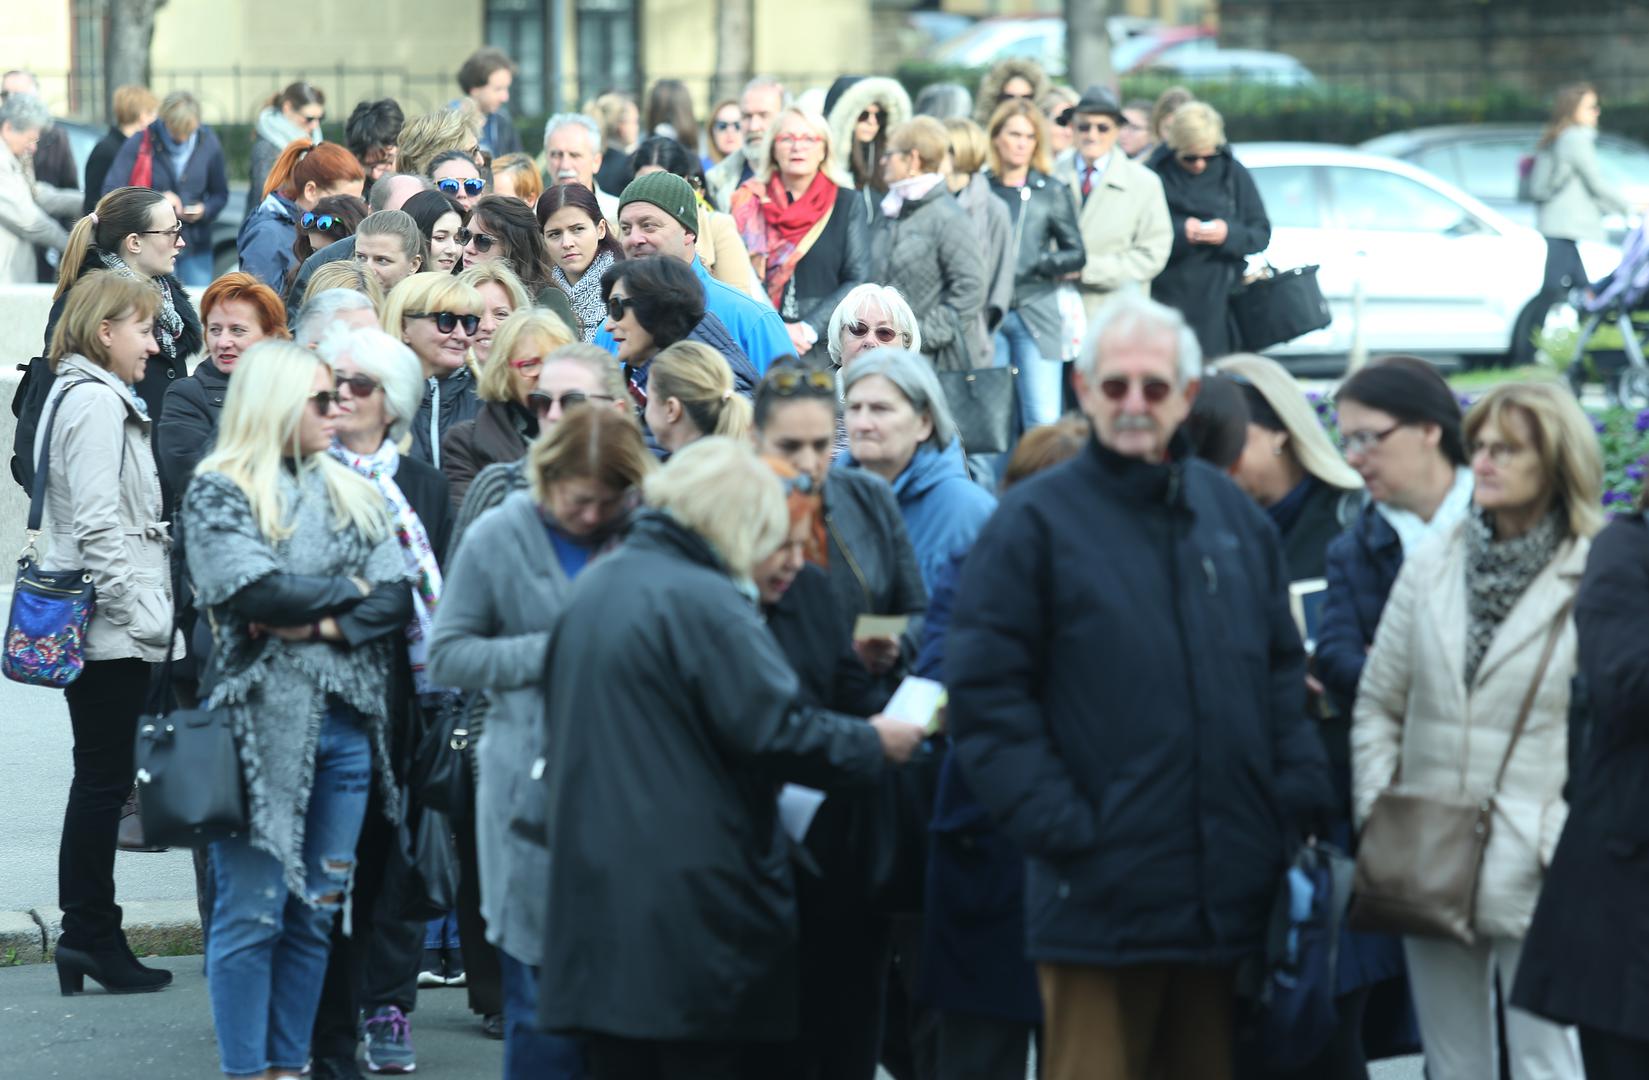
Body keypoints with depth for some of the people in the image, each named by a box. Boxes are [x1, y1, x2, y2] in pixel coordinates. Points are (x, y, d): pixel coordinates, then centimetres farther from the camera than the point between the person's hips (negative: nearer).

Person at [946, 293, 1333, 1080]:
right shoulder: (1035, 521, -4)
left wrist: (1298, 801, 4)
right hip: (1100, 894, -5)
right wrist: (1058, 828, -16)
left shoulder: (1234, 515, 13)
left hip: (1225, 893, 5)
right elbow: (986, 696, -8)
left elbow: (1283, 673, 17)